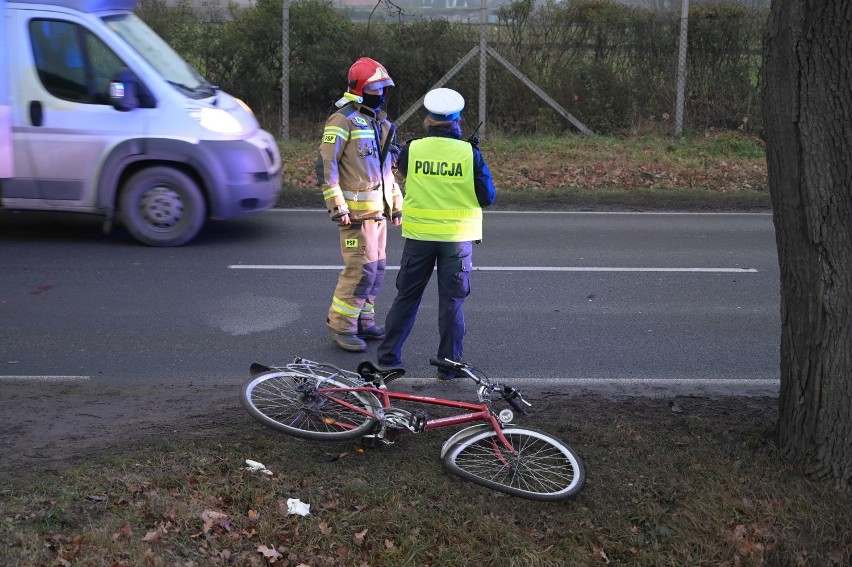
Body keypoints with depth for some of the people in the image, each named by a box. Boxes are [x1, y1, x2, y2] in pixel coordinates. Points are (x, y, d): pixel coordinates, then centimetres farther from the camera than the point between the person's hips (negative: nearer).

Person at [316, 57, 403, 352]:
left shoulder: (381, 123, 17)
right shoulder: (343, 120, -10)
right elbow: (325, 165, -14)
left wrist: (396, 204, 21)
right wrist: (337, 206, -19)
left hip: (378, 209, 9)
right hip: (356, 210, -9)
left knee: (376, 267, 12)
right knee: (362, 268, -12)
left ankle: (364, 321, 24)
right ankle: (341, 326, -1)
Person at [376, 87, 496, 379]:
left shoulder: (413, 149, -6)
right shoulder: (469, 153, -10)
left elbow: (401, 169, 17)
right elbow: (487, 197, -5)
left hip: (419, 235, 2)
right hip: (457, 237, -2)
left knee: (406, 297, 14)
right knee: (452, 301, 7)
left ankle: (388, 357, 20)